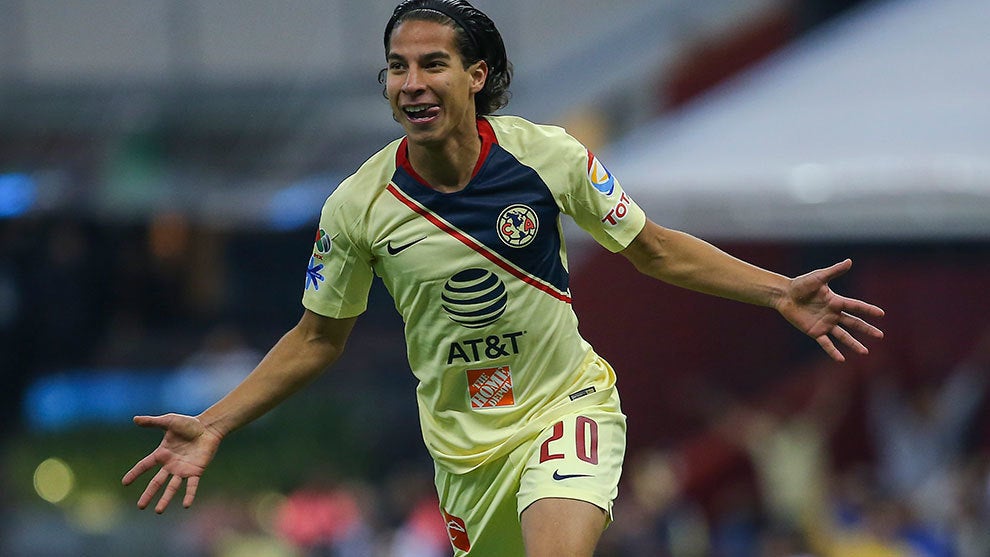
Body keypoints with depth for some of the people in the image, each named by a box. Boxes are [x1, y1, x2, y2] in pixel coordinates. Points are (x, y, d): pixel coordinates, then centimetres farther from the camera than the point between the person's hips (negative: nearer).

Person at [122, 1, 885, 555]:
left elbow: (656, 250, 0)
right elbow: (319, 338, 2)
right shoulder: (357, 206, -11)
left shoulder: (549, 156, -13)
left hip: (566, 405, -2)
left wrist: (780, 292, -9)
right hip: (463, 442, 2)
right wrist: (213, 427, -6)